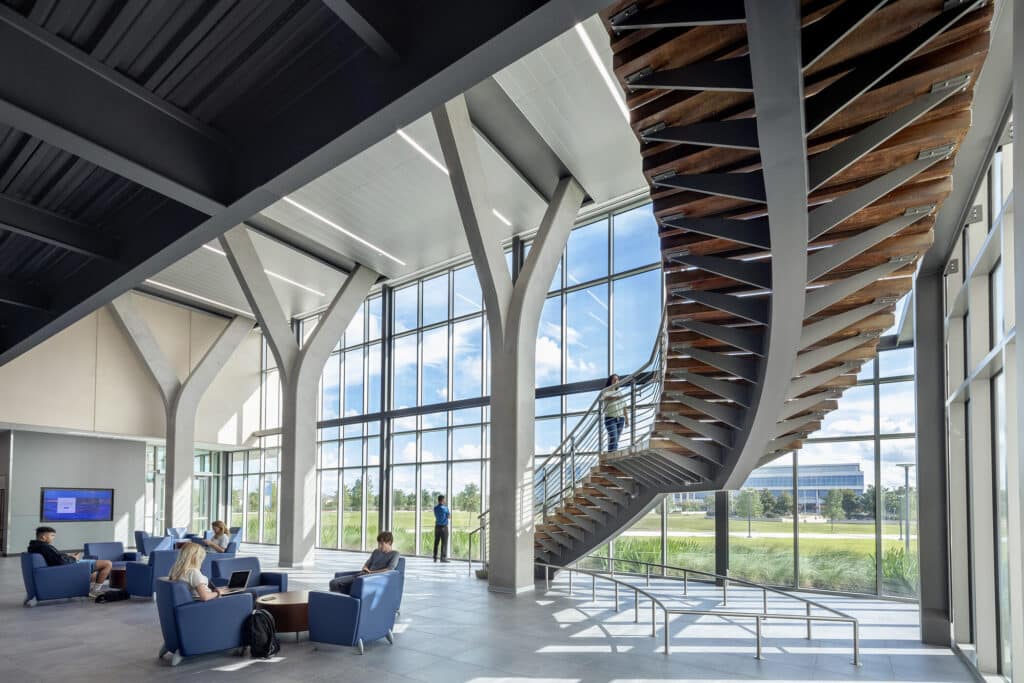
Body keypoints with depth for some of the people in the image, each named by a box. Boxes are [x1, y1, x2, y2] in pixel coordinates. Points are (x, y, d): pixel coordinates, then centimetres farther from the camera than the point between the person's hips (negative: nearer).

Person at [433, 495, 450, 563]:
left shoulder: (435, 508, 6)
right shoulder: (445, 508, -10)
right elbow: (449, 517, 0)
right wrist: (449, 512, 19)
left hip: (437, 526, 5)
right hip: (444, 527, -5)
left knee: (436, 542, 8)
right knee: (444, 543, -3)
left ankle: (435, 558, 9)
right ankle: (443, 558, -5)